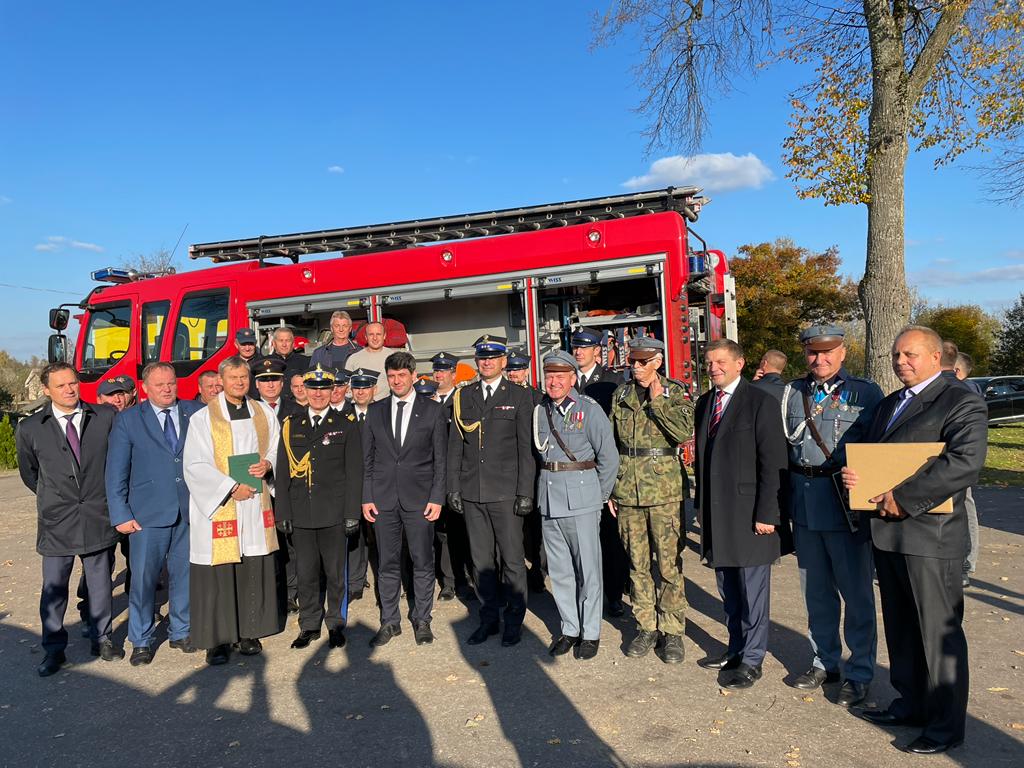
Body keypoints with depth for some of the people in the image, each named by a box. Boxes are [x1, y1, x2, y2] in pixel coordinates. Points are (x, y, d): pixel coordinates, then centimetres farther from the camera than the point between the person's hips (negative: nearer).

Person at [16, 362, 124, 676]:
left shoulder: (107, 416, -4)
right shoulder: (30, 428, -2)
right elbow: (29, 472, 14)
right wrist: (51, 497, 14)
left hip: (99, 517, 0)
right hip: (56, 521, 0)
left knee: (100, 583, 12)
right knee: (54, 589, 6)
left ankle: (101, 639, 28)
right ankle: (53, 650, 21)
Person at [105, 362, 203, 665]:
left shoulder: (196, 413, 4)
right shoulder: (128, 420, 1)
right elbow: (116, 472, 1)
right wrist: (121, 515, -4)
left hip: (190, 511, 2)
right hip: (148, 514, -1)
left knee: (184, 574, 11)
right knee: (143, 578, 4)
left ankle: (180, 632, 27)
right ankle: (141, 641, 21)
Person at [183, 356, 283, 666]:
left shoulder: (264, 413, 10)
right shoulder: (203, 419, -3)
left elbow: (276, 448, 17)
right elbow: (195, 466, -8)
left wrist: (267, 463, -5)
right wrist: (231, 488, -15)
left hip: (256, 505, 4)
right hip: (217, 505, -3)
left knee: (254, 570, 8)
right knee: (218, 574, 0)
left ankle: (248, 631, 22)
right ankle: (217, 639, 13)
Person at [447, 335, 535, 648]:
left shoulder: (519, 396, 0)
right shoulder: (463, 396, 9)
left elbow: (526, 448, -3)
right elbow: (455, 445, 9)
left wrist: (525, 492, -9)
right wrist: (453, 489, 4)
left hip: (505, 492, -3)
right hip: (471, 493, 3)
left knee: (512, 559, 4)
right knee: (481, 560, 12)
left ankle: (514, 621, 20)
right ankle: (489, 619, 26)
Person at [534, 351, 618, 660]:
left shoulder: (589, 409, -7)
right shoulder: (539, 411, 6)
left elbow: (609, 457, -6)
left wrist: (599, 496, -2)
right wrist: (546, 485, 8)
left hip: (581, 498, -5)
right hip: (548, 498, 5)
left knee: (587, 568, 4)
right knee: (558, 569, 13)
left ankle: (590, 632, 18)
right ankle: (569, 628, 27)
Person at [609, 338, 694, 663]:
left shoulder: (674, 392, -1)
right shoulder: (621, 395, 9)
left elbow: (685, 433, -17)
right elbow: (612, 445, 12)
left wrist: (658, 401, -17)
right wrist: (610, 489, 10)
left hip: (665, 490, -3)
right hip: (628, 490, 4)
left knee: (669, 564, 2)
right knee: (637, 565, 11)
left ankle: (672, 631, 16)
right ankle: (646, 627, 24)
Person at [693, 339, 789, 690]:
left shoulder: (760, 402, -9)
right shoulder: (704, 403, 12)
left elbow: (772, 462, -12)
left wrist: (766, 513, -15)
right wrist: (701, 504, 11)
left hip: (749, 512, -6)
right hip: (716, 513, 6)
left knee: (752, 590, 4)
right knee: (728, 589, 16)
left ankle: (751, 660, 17)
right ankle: (736, 649, 31)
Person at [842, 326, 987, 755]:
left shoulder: (961, 403, -9)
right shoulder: (888, 404, 17)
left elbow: (965, 462, -23)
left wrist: (903, 498, -23)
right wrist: (852, 475, -4)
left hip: (930, 534, -8)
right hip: (887, 533, 8)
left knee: (939, 632, 3)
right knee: (900, 627, 18)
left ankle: (946, 725, 17)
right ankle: (911, 704, 34)